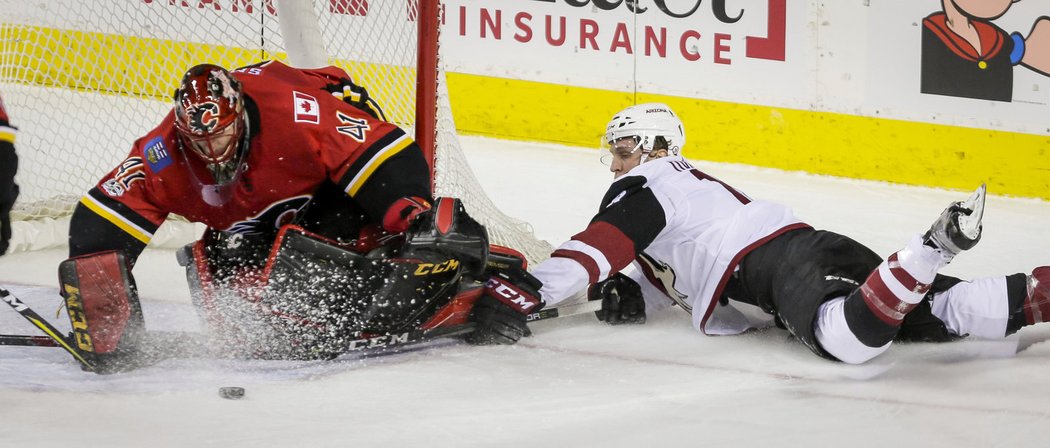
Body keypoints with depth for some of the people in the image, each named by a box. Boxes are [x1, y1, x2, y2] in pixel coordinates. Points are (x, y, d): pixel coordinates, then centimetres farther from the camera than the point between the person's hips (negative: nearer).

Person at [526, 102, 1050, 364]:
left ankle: (932, 248, -44)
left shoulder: (642, 186, 10)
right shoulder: (690, 181, 38)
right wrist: (629, 294, 16)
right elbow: (674, 271, 37)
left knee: (848, 339, -37)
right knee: (937, 316, -5)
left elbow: (597, 250, -3)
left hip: (771, 265, -9)